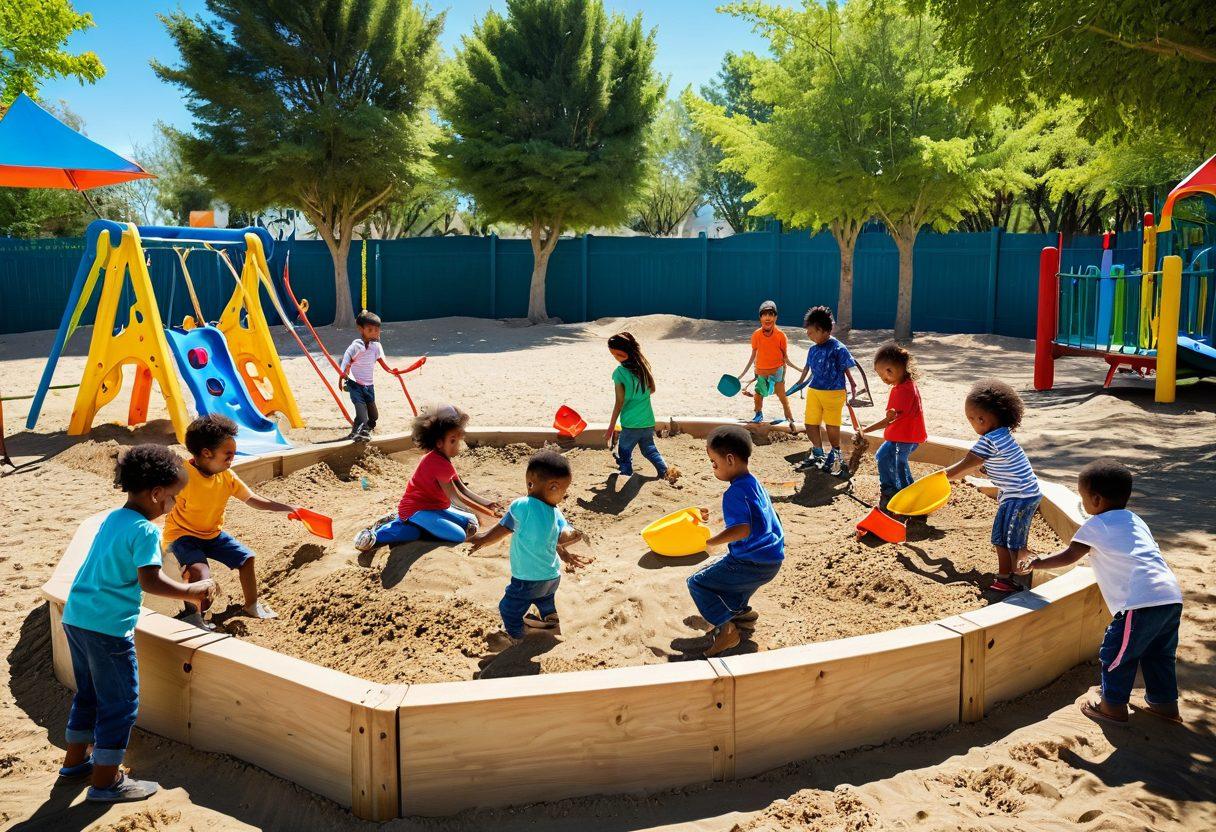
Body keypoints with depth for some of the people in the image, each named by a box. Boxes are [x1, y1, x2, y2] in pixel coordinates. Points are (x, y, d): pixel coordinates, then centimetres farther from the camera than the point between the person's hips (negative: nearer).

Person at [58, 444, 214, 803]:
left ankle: (76, 759, 40)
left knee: (89, 693, 25)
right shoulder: (145, 531, -16)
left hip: (75, 618, 9)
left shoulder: (111, 518, 11)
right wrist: (190, 592, -14)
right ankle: (106, 781, 11)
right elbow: (150, 581, -26)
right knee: (121, 703, 4)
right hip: (108, 628, -9)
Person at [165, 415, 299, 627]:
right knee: (200, 573, -28)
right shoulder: (183, 476, -26)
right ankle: (192, 615, -3)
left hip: (213, 534, 7)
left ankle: (251, 605, 27)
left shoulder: (227, 477, -5)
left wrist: (287, 508, 1)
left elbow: (251, 499, 5)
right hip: (182, 535, -7)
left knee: (247, 558, 7)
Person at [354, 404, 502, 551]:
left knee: (470, 523, 12)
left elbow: (464, 490, 6)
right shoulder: (439, 463, -23)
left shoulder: (444, 460, 9)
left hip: (434, 506, 10)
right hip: (416, 510, -10)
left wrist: (488, 504, -7)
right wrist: (488, 513, -20)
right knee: (459, 536, -21)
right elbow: (455, 497, -21)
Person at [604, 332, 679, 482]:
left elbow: (620, 402, -14)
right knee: (649, 449, 25)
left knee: (624, 455, 8)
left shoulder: (619, 372, -16)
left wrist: (611, 428, -8)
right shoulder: (644, 365, 1)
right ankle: (666, 472, 18)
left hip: (631, 424, -6)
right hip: (648, 421, 6)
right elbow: (652, 389, 13)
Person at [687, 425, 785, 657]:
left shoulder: (735, 492, -20)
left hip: (753, 564, -10)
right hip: (771, 560, 10)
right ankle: (741, 610, 33)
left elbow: (743, 529, -32)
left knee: (697, 583, -3)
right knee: (719, 567, 34)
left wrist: (710, 541, -25)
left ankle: (725, 629, -7)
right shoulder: (754, 482, 11)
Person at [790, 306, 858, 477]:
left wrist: (852, 383, -7)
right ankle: (817, 455, 29)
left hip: (833, 392, -6)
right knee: (810, 424, 10)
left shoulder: (838, 349, -15)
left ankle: (835, 455, 26)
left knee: (831, 427, 4)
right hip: (813, 391, 6)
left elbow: (846, 368, -7)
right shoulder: (813, 349, 4)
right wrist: (800, 383, 25)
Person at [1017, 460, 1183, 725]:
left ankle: (1113, 706, 18)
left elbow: (1069, 556, 6)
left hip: (1141, 602, -8)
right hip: (1172, 596, 8)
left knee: (1115, 653, 7)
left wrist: (1036, 562, 18)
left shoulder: (1096, 525, 2)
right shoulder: (1134, 520, 24)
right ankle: (1165, 703, 34)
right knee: (1157, 653, 23)